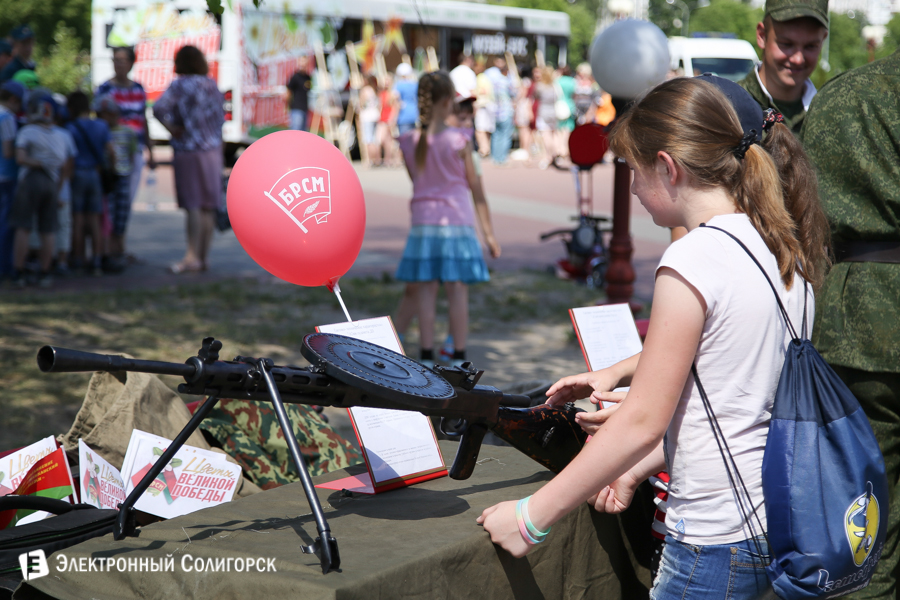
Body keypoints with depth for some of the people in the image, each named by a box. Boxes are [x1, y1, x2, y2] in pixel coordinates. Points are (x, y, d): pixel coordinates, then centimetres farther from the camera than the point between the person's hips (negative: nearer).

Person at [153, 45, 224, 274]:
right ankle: (204, 256, 10)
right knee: (208, 206, 6)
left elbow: (159, 108, -22)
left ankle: (192, 257, -7)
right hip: (212, 150, 5)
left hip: (188, 151, -5)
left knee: (193, 205, -5)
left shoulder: (181, 85, -8)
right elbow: (220, 120, 12)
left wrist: (171, 128, -8)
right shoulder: (212, 85, 9)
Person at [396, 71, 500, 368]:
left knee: (426, 292, 6)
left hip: (423, 223, 3)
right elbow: (476, 188, -4)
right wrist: (488, 232, 1)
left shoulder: (408, 142, -1)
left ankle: (426, 358, 9)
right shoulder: (459, 140, -9)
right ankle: (459, 358, 6)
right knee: (458, 291, 3)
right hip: (457, 222, -3)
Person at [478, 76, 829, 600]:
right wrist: (636, 468, 18)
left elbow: (643, 422, -17)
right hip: (784, 523, 8)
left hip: (718, 542, -8)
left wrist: (532, 517, -10)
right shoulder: (783, 251, 7)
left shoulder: (694, 259, -18)